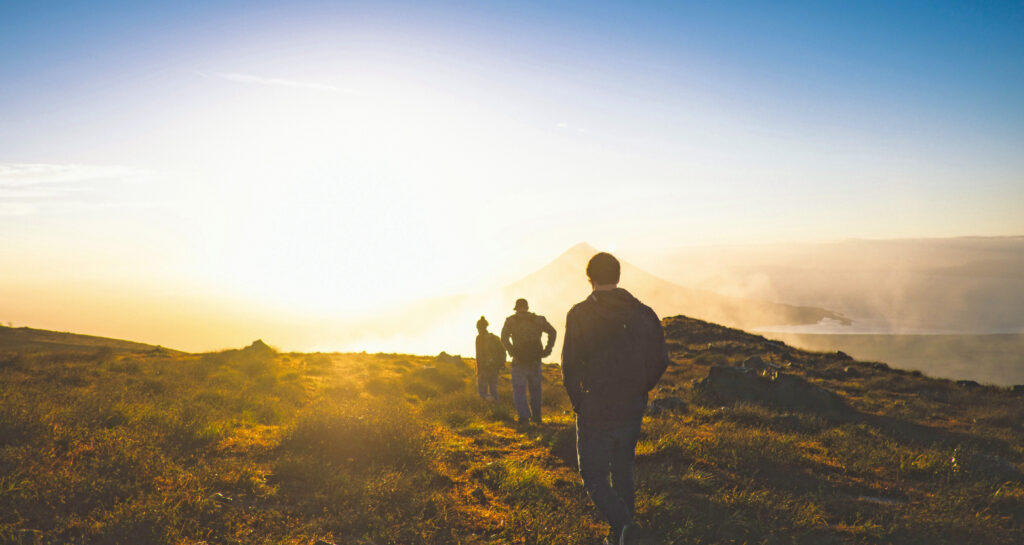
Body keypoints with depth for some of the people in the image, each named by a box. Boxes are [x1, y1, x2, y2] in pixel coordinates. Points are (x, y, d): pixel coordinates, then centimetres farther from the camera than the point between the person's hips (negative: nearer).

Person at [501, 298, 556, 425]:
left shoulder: (511, 320, 3)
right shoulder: (538, 319, 9)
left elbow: (504, 337, -12)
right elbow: (552, 332, 0)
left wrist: (512, 351, -11)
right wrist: (547, 350, 0)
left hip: (519, 361, -2)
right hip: (535, 361, 2)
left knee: (518, 390, 1)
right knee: (535, 390, 15)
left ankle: (524, 416, -15)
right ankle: (536, 418, 20)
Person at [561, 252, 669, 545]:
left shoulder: (580, 314, -11)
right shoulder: (643, 312, 1)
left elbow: (570, 364, -13)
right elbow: (661, 359, 2)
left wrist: (578, 402, 1)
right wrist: (638, 391, 13)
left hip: (595, 411, -4)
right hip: (632, 411, 4)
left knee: (594, 476, 6)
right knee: (623, 470, 20)